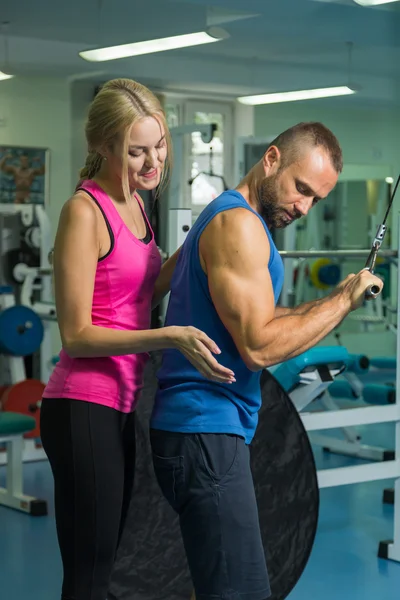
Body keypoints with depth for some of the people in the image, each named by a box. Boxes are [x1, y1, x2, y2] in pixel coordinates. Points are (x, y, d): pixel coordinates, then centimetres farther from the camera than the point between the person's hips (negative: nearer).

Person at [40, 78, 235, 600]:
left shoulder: (132, 203, 11)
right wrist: (169, 337, -25)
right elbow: (76, 335, -16)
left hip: (120, 407, 9)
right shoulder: (84, 211, -15)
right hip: (83, 409, -9)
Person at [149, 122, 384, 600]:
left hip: (205, 432, 11)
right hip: (205, 432, -11)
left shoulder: (228, 219, 20)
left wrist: (334, 301, 11)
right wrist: (345, 300, -9)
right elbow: (259, 347, -18)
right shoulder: (238, 223, -12)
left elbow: (251, 325, 21)